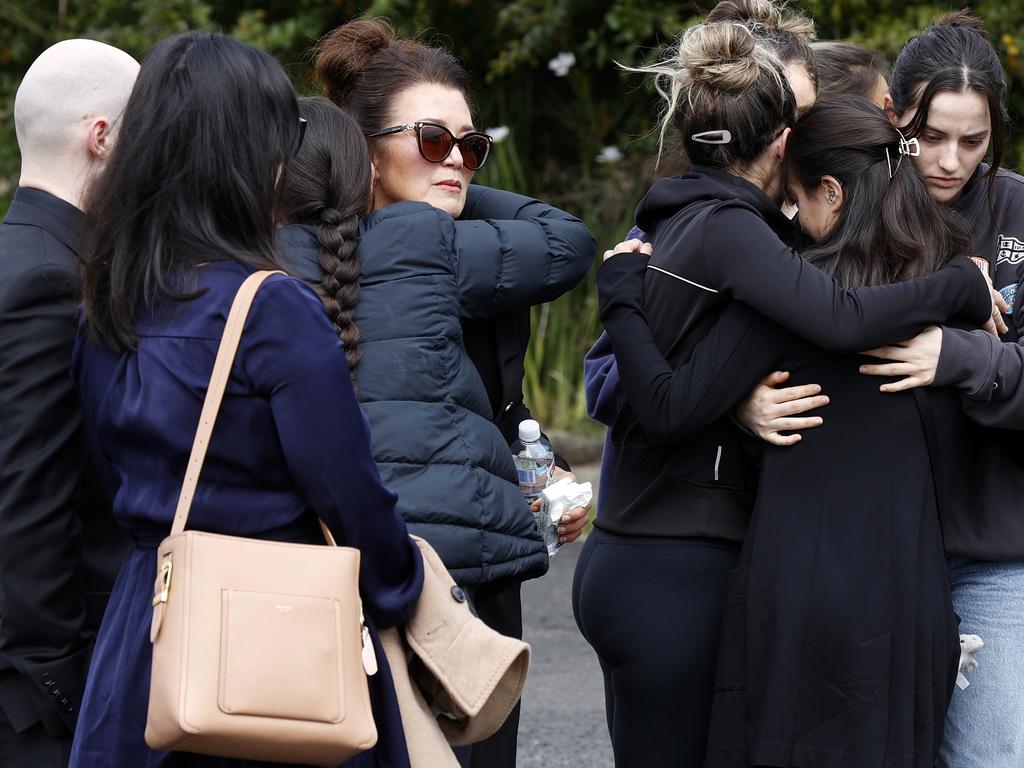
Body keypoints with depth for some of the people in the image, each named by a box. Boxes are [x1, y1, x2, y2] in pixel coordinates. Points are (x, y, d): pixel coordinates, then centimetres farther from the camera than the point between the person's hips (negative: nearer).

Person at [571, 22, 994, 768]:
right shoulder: (726, 229, -14)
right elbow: (841, 319, -30)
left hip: (629, 559, 9)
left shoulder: (676, 225, 13)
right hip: (675, 574, -9)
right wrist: (966, 284, -15)